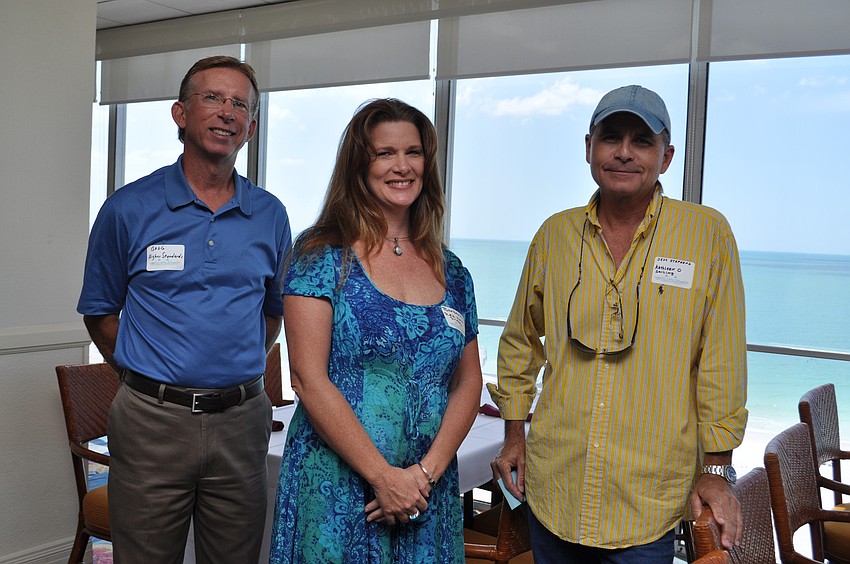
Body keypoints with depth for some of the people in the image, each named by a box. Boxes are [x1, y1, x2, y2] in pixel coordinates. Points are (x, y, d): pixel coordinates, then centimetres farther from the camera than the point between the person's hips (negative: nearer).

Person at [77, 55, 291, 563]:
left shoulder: (270, 215, 4)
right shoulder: (129, 209, -2)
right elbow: (100, 312, 6)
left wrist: (238, 368, 10)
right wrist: (144, 375, 4)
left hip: (241, 423, 2)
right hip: (153, 423, -2)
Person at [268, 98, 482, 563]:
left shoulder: (451, 272, 7)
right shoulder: (321, 255, -6)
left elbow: (468, 382, 7)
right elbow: (309, 379, -13)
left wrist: (428, 471, -6)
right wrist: (384, 476, -15)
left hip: (429, 491, 4)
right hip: (336, 488, -4)